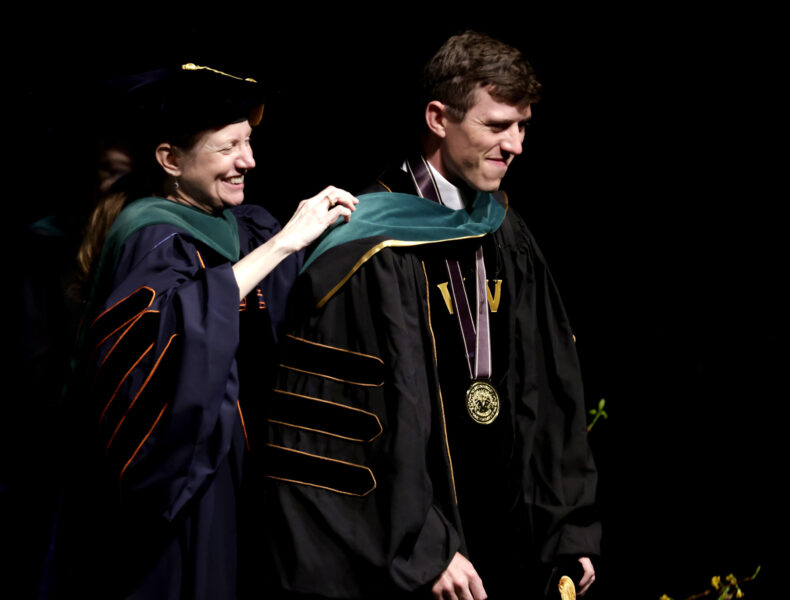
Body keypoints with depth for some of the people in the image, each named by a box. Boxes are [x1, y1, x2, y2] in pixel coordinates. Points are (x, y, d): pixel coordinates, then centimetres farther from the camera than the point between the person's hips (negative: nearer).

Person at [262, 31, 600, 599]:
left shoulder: (507, 238, 8)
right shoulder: (372, 253, -15)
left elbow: (547, 388, 11)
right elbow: (367, 420, -18)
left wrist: (568, 530, 7)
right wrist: (423, 552, -21)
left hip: (503, 546, 7)